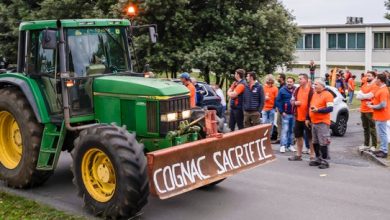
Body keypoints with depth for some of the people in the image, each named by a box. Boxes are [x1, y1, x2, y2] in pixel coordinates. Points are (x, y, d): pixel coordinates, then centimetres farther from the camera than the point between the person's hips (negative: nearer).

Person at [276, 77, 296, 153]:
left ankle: (290, 145, 19)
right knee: (285, 129, -7)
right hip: (286, 114, -3)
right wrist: (281, 111, -9)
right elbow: (278, 101, -3)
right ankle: (283, 145, -7)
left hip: (294, 113, 3)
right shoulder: (282, 90, -2)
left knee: (291, 130, 11)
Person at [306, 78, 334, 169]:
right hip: (313, 122, 8)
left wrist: (318, 110, -23)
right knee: (315, 142, 14)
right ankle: (318, 159, 25)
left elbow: (330, 108, -16)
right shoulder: (314, 94, 17)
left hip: (322, 122, -8)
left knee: (323, 143, -8)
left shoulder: (327, 94, -8)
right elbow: (310, 107, 25)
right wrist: (308, 119, 22)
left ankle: (324, 161, -2)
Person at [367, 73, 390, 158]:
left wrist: (372, 106, -14)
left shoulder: (383, 91, -21)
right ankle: (382, 149, 26)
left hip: (381, 116, -10)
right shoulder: (380, 89, 10)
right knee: (381, 133, 17)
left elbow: (383, 105, -25)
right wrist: (371, 103, 7)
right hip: (378, 115, 10)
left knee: (382, 133, -4)